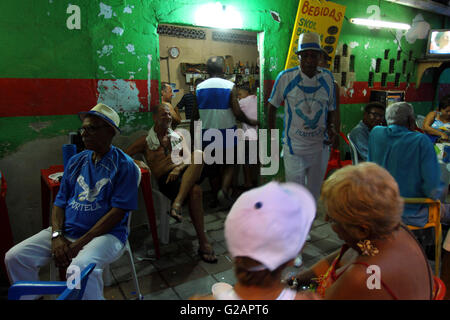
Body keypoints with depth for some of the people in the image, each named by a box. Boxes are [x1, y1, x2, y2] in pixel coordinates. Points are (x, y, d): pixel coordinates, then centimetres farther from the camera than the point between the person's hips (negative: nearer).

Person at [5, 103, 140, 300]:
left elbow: (117, 212, -14)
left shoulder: (124, 165, -8)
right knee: (14, 257, -5)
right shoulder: (76, 161, 12)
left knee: (79, 269, -34)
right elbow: (59, 203, 11)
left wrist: (79, 244, -16)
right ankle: (30, 297, 18)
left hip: (106, 233, -6)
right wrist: (57, 236, -7)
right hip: (66, 231, 7)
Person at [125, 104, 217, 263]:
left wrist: (178, 168, -10)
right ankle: (203, 243, -31)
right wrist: (136, 162, -12)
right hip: (165, 179, -3)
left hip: (187, 173, 3)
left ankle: (177, 203, -40)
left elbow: (189, 158, 12)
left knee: (198, 153, -32)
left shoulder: (178, 136, 25)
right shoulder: (146, 141, 16)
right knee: (195, 191, -36)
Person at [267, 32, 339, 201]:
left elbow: (332, 109, 9)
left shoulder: (327, 78, -1)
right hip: (294, 148, -3)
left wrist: (333, 128, -11)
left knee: (314, 192, 20)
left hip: (320, 148, 3)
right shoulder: (286, 77, -11)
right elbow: (272, 107, 0)